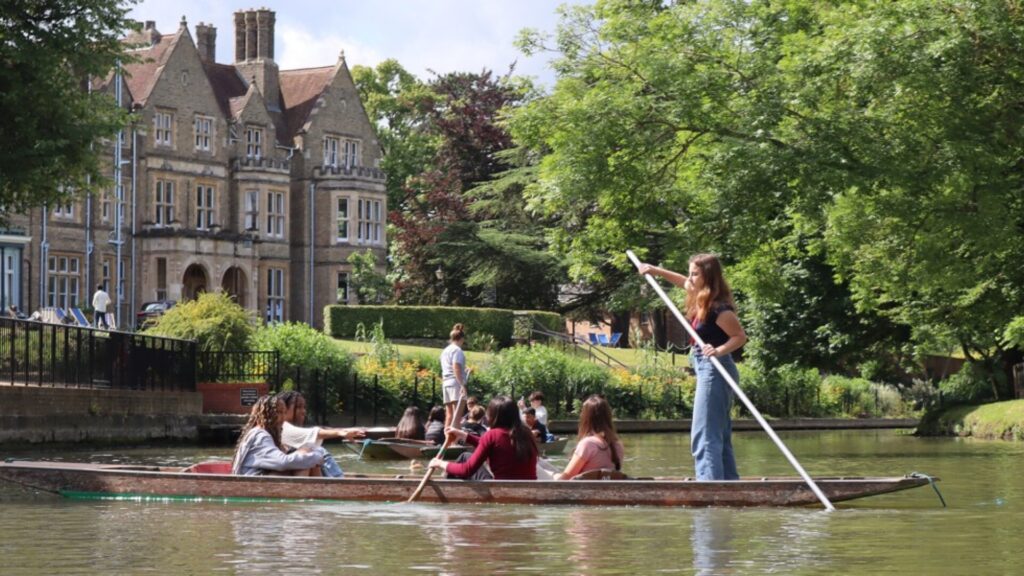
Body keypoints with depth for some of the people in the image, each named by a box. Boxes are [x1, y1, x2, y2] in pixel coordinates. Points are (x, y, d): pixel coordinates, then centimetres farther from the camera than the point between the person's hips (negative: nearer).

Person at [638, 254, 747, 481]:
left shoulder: (718, 308, -19)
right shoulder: (701, 300, 9)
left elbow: (740, 336, -19)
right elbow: (683, 282, 28)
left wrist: (719, 350, -33)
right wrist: (655, 271, 31)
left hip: (714, 370, -10)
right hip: (707, 370, 10)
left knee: (704, 436, -13)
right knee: (720, 436, 15)